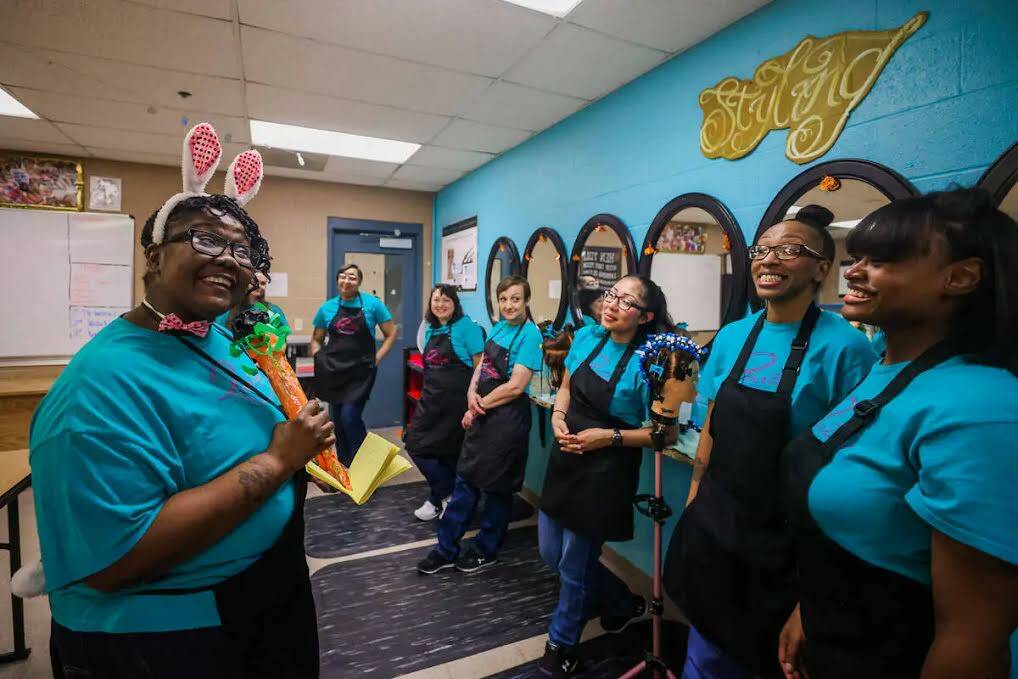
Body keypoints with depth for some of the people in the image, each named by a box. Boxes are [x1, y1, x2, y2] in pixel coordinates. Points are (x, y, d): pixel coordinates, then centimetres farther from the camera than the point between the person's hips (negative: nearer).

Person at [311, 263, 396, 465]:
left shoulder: (372, 304, -3)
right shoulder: (327, 308, 7)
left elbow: (391, 333, 1)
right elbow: (316, 339, 18)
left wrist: (376, 358, -6)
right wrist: (319, 359, 2)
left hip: (361, 371, -4)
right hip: (334, 371, 4)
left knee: (350, 416, -14)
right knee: (338, 420, 11)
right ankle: (343, 465, 28)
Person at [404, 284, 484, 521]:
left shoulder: (466, 326, -9)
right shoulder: (430, 330, 11)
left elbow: (480, 365, -11)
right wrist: (429, 392, 17)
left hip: (457, 398, -7)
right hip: (432, 396, 7)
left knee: (448, 450, 3)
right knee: (415, 443, 5)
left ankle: (440, 498, 25)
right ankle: (448, 494, 21)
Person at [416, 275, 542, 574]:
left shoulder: (530, 335, -14)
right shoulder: (498, 328, 8)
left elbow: (516, 386, -19)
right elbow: (481, 365, 11)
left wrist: (480, 404, -9)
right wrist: (472, 394, -9)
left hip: (507, 419, -7)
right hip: (481, 416, 7)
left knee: (496, 487, 11)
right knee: (465, 480, 14)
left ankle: (486, 551, 32)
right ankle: (446, 550, 29)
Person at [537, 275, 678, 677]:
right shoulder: (587, 337, -1)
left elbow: (666, 433, -13)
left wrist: (610, 437, -21)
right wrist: (558, 415, -6)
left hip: (605, 473, -7)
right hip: (566, 461, 7)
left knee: (574, 566, 11)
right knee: (550, 553, 20)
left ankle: (561, 645, 41)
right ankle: (623, 604, 44)